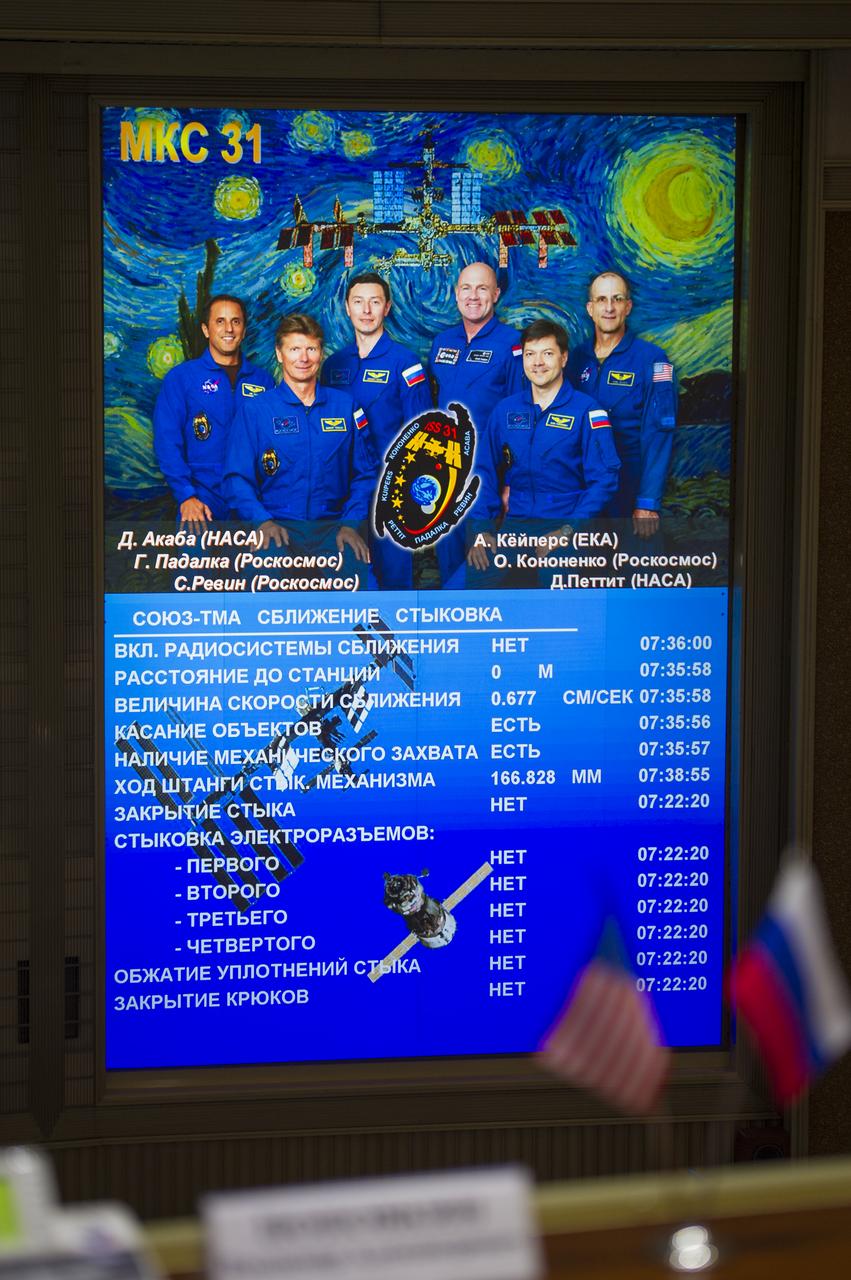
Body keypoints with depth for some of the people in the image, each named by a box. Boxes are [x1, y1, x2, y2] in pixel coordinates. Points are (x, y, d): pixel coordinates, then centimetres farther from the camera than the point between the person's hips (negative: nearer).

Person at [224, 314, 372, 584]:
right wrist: (263, 521, -13)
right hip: (279, 528, -2)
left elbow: (362, 474, 13)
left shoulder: (344, 405, 15)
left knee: (357, 576, -29)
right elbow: (238, 477, 4)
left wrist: (351, 523, -3)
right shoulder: (254, 410, 8)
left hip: (332, 528, 2)